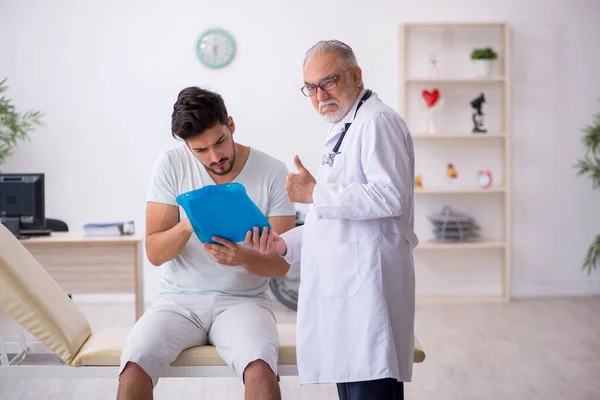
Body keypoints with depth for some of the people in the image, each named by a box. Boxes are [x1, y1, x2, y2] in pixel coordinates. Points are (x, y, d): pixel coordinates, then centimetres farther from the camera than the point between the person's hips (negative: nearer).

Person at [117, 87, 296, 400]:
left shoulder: (272, 172, -5)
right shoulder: (171, 165, -3)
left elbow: (281, 263, -4)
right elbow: (154, 253, -4)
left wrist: (244, 258, -26)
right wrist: (186, 226, -25)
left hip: (243, 299, -1)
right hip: (179, 298, 2)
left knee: (261, 373, -33)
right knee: (133, 372, -25)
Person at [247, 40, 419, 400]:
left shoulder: (376, 121, -6)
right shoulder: (344, 130, 25)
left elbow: (391, 196, -21)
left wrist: (315, 192, -14)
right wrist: (284, 244, 15)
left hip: (367, 285, -10)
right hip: (343, 289, 10)